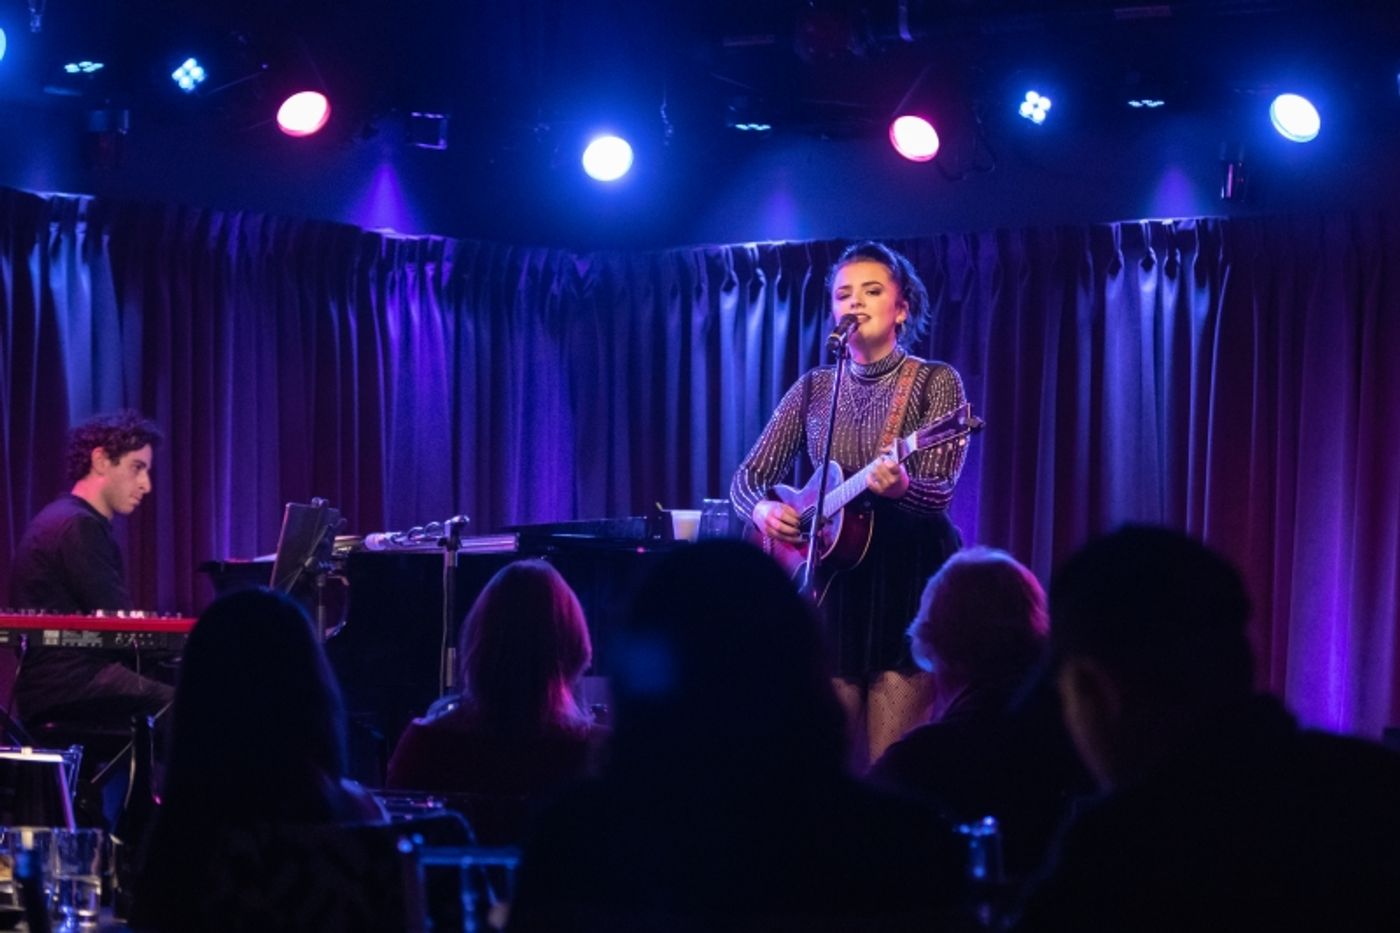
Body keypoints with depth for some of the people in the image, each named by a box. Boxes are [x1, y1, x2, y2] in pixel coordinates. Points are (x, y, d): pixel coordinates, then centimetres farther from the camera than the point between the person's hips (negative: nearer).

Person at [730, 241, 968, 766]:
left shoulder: (935, 383, -3)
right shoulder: (814, 389, 9)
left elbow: (940, 491, -15)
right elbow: (748, 476, 9)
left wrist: (900, 487, -37)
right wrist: (762, 509, -14)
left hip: (910, 581, -4)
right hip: (832, 577, 4)